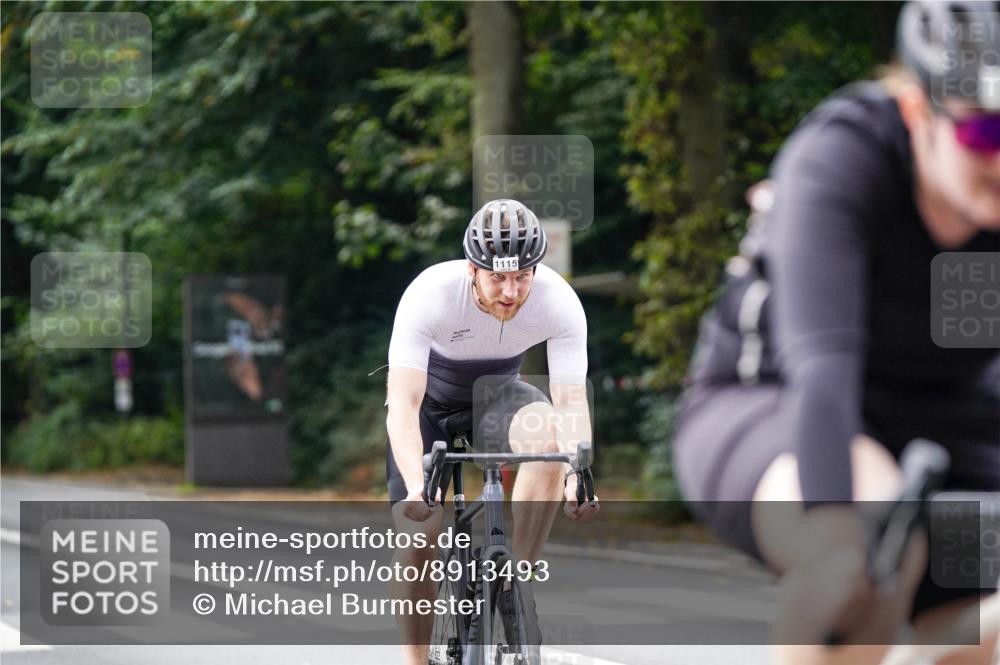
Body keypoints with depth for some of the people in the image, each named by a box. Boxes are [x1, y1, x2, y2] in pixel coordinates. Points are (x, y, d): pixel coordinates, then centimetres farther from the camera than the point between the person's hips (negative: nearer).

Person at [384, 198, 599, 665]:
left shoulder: (559, 302, -28)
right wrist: (417, 485, -54)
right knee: (417, 539, -13)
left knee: (550, 438, -33)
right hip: (429, 398, -1)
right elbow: (403, 404, -39)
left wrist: (579, 476, -49)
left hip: (495, 391, 1)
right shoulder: (430, 294, -34)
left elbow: (571, 400, -30)